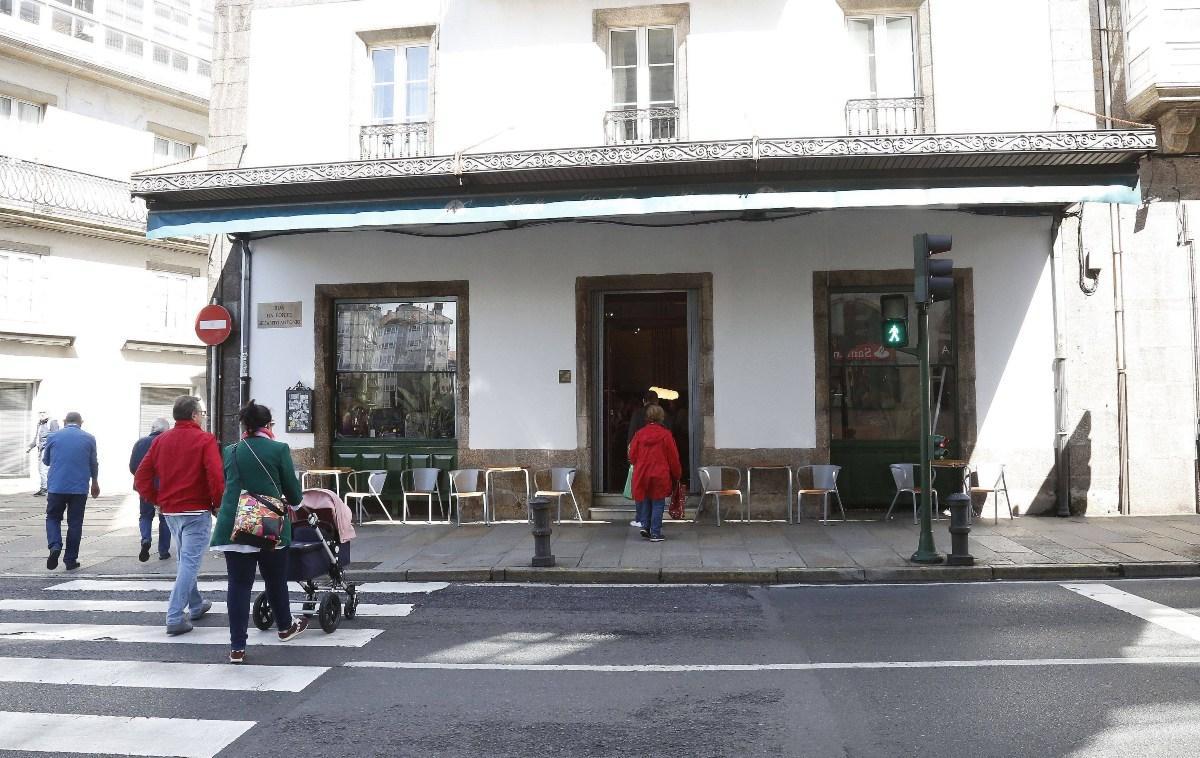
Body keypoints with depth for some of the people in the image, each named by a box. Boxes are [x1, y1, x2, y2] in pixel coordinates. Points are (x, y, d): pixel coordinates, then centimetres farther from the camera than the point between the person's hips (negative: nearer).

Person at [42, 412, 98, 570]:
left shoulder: (53, 437, 2)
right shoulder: (89, 439, 1)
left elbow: (46, 460, 14)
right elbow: (94, 464, 10)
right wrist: (95, 483, 26)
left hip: (56, 486, 0)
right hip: (79, 487, 0)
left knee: (53, 517, 14)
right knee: (75, 523, 7)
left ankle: (55, 546, -11)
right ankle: (71, 560, 9)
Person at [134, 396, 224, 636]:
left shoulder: (161, 440, 7)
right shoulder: (205, 440, -10)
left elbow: (141, 478, 4)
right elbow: (216, 478, -20)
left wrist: (157, 500, 12)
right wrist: (218, 505, -7)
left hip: (170, 511, 7)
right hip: (196, 511, -7)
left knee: (185, 560, 21)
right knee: (190, 562, -5)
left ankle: (196, 605, 34)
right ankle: (175, 618, -11)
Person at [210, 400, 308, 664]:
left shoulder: (231, 451, 7)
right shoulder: (279, 449, -5)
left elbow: (226, 486, 17)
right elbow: (292, 489, 1)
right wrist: (295, 503, 23)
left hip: (233, 526, 2)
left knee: (239, 583, 5)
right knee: (275, 579, 16)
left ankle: (237, 646, 3)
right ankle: (285, 627, 36)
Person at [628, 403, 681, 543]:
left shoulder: (640, 434, 0)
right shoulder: (665, 434, -8)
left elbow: (632, 456, 5)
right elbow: (673, 457, -3)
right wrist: (676, 474, 10)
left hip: (642, 475, 3)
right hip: (660, 476, -3)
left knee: (645, 501, 19)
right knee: (658, 504, 4)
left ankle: (645, 525, 9)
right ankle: (655, 533, 4)